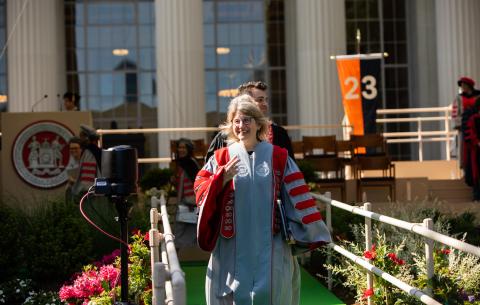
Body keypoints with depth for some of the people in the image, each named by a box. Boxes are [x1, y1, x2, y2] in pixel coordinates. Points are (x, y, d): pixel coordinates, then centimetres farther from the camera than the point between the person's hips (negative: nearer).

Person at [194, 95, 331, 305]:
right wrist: (222, 178, -18)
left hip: (270, 247, 0)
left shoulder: (278, 157, 4)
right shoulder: (221, 158, 5)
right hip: (233, 248, 0)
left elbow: (298, 196, 2)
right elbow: (201, 191, -1)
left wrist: (312, 232, -1)